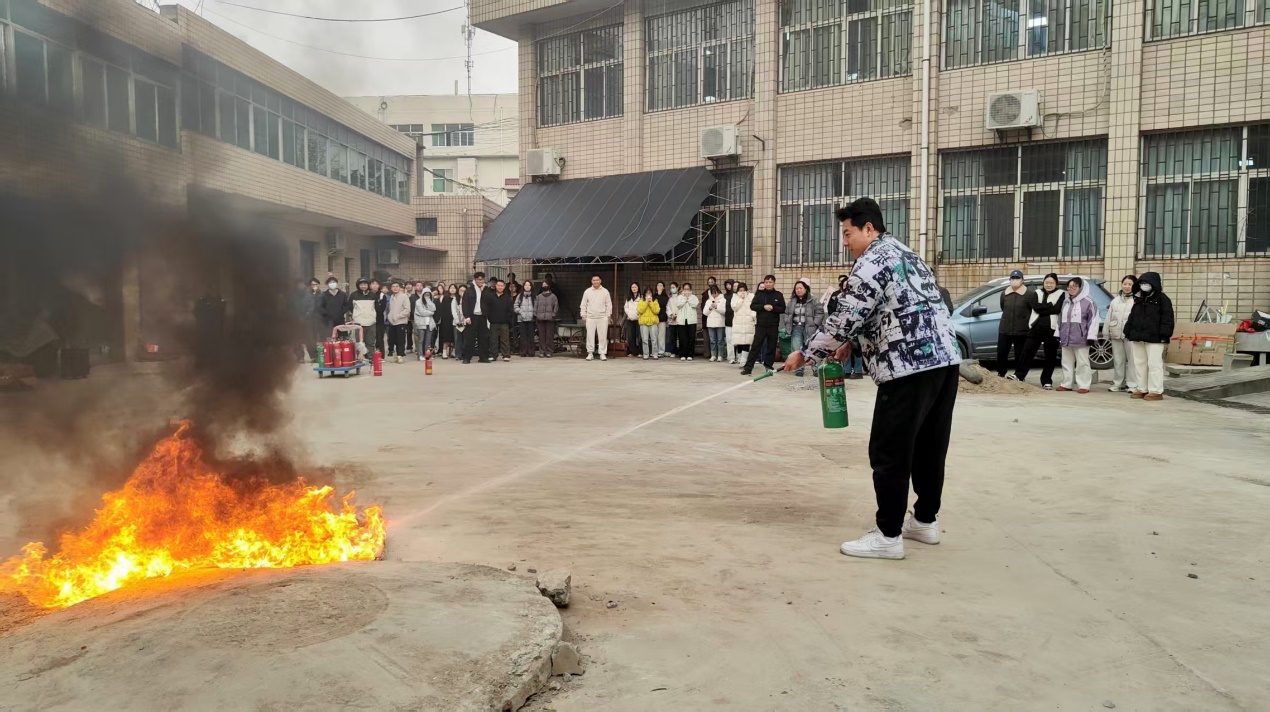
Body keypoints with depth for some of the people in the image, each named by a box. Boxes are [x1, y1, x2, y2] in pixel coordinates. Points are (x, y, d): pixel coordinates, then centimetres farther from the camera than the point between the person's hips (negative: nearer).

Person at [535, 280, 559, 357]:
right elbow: (535, 306, 14)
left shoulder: (553, 296, 8)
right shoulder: (539, 296, 16)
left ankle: (549, 351, 0)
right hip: (540, 319, 2)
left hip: (550, 319, -2)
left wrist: (553, 315, -6)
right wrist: (535, 315, 3)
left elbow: (556, 306, 4)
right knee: (541, 336, 1)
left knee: (550, 336, -5)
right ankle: (542, 351, 5)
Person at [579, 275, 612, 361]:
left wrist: (608, 315, -2)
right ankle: (590, 353, 8)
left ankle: (602, 353, 5)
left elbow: (609, 304, 5)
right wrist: (583, 314, 2)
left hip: (602, 317, -1)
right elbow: (583, 304, 9)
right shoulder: (587, 292, 7)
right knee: (590, 336, 1)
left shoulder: (605, 291, 4)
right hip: (590, 317, 1)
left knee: (602, 336, -1)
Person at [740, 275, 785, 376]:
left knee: (771, 347, 5)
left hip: (773, 326, 0)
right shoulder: (759, 294, 6)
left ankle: (768, 366, 15)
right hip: (760, 325, 0)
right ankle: (748, 367, -5)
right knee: (755, 346, -3)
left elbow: (783, 309, 1)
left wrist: (773, 308, -16)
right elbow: (752, 306, -1)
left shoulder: (779, 295, 5)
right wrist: (763, 307, -15)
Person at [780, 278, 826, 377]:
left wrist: (814, 324, -10)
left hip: (809, 329, -3)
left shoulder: (813, 301, -3)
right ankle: (799, 369, -1)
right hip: (796, 328, 3)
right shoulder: (792, 301, 10)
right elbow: (786, 313, 19)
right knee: (796, 350, -5)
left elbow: (820, 313, -5)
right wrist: (787, 324, 7)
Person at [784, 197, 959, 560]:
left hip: (909, 367, -10)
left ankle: (888, 536, 2)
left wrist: (805, 354, 0)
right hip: (945, 360, 10)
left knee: (889, 452, -2)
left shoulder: (871, 262, -7)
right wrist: (850, 344, 28)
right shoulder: (906, 255, 23)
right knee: (929, 445, 17)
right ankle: (925, 521, 29)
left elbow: (844, 320, -11)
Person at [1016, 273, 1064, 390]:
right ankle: (1019, 375, 8)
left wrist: (1041, 309, -13)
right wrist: (1050, 305, -13)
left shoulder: (1061, 295, 3)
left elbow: (1057, 309, -14)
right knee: (1027, 351, -1)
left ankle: (1047, 381, 14)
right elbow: (1035, 306, -8)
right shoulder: (1037, 293, 11)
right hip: (1036, 328, 2)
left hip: (1052, 329, -1)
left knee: (1050, 357, 5)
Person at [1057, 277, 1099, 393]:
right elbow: (1060, 319, 20)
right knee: (1067, 362, 11)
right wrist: (1058, 334, 16)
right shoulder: (1065, 302, 16)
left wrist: (1091, 336, -14)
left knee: (1082, 363, -2)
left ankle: (1083, 385, 1)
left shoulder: (1088, 301, -7)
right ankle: (1067, 384, 18)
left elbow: (1093, 319, -11)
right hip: (1066, 338, 7)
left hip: (1080, 339, -7)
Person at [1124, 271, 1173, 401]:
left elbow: (1167, 319, -9)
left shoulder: (1162, 299, -4)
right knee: (1139, 364, 11)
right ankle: (1142, 389, 19)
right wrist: (1128, 332, 16)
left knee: (1154, 364, -6)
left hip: (1154, 338, -7)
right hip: (1137, 337, 7)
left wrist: (1164, 335, -17)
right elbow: (1132, 317, 22)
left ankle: (1156, 391, -3)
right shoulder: (1138, 299, 18)